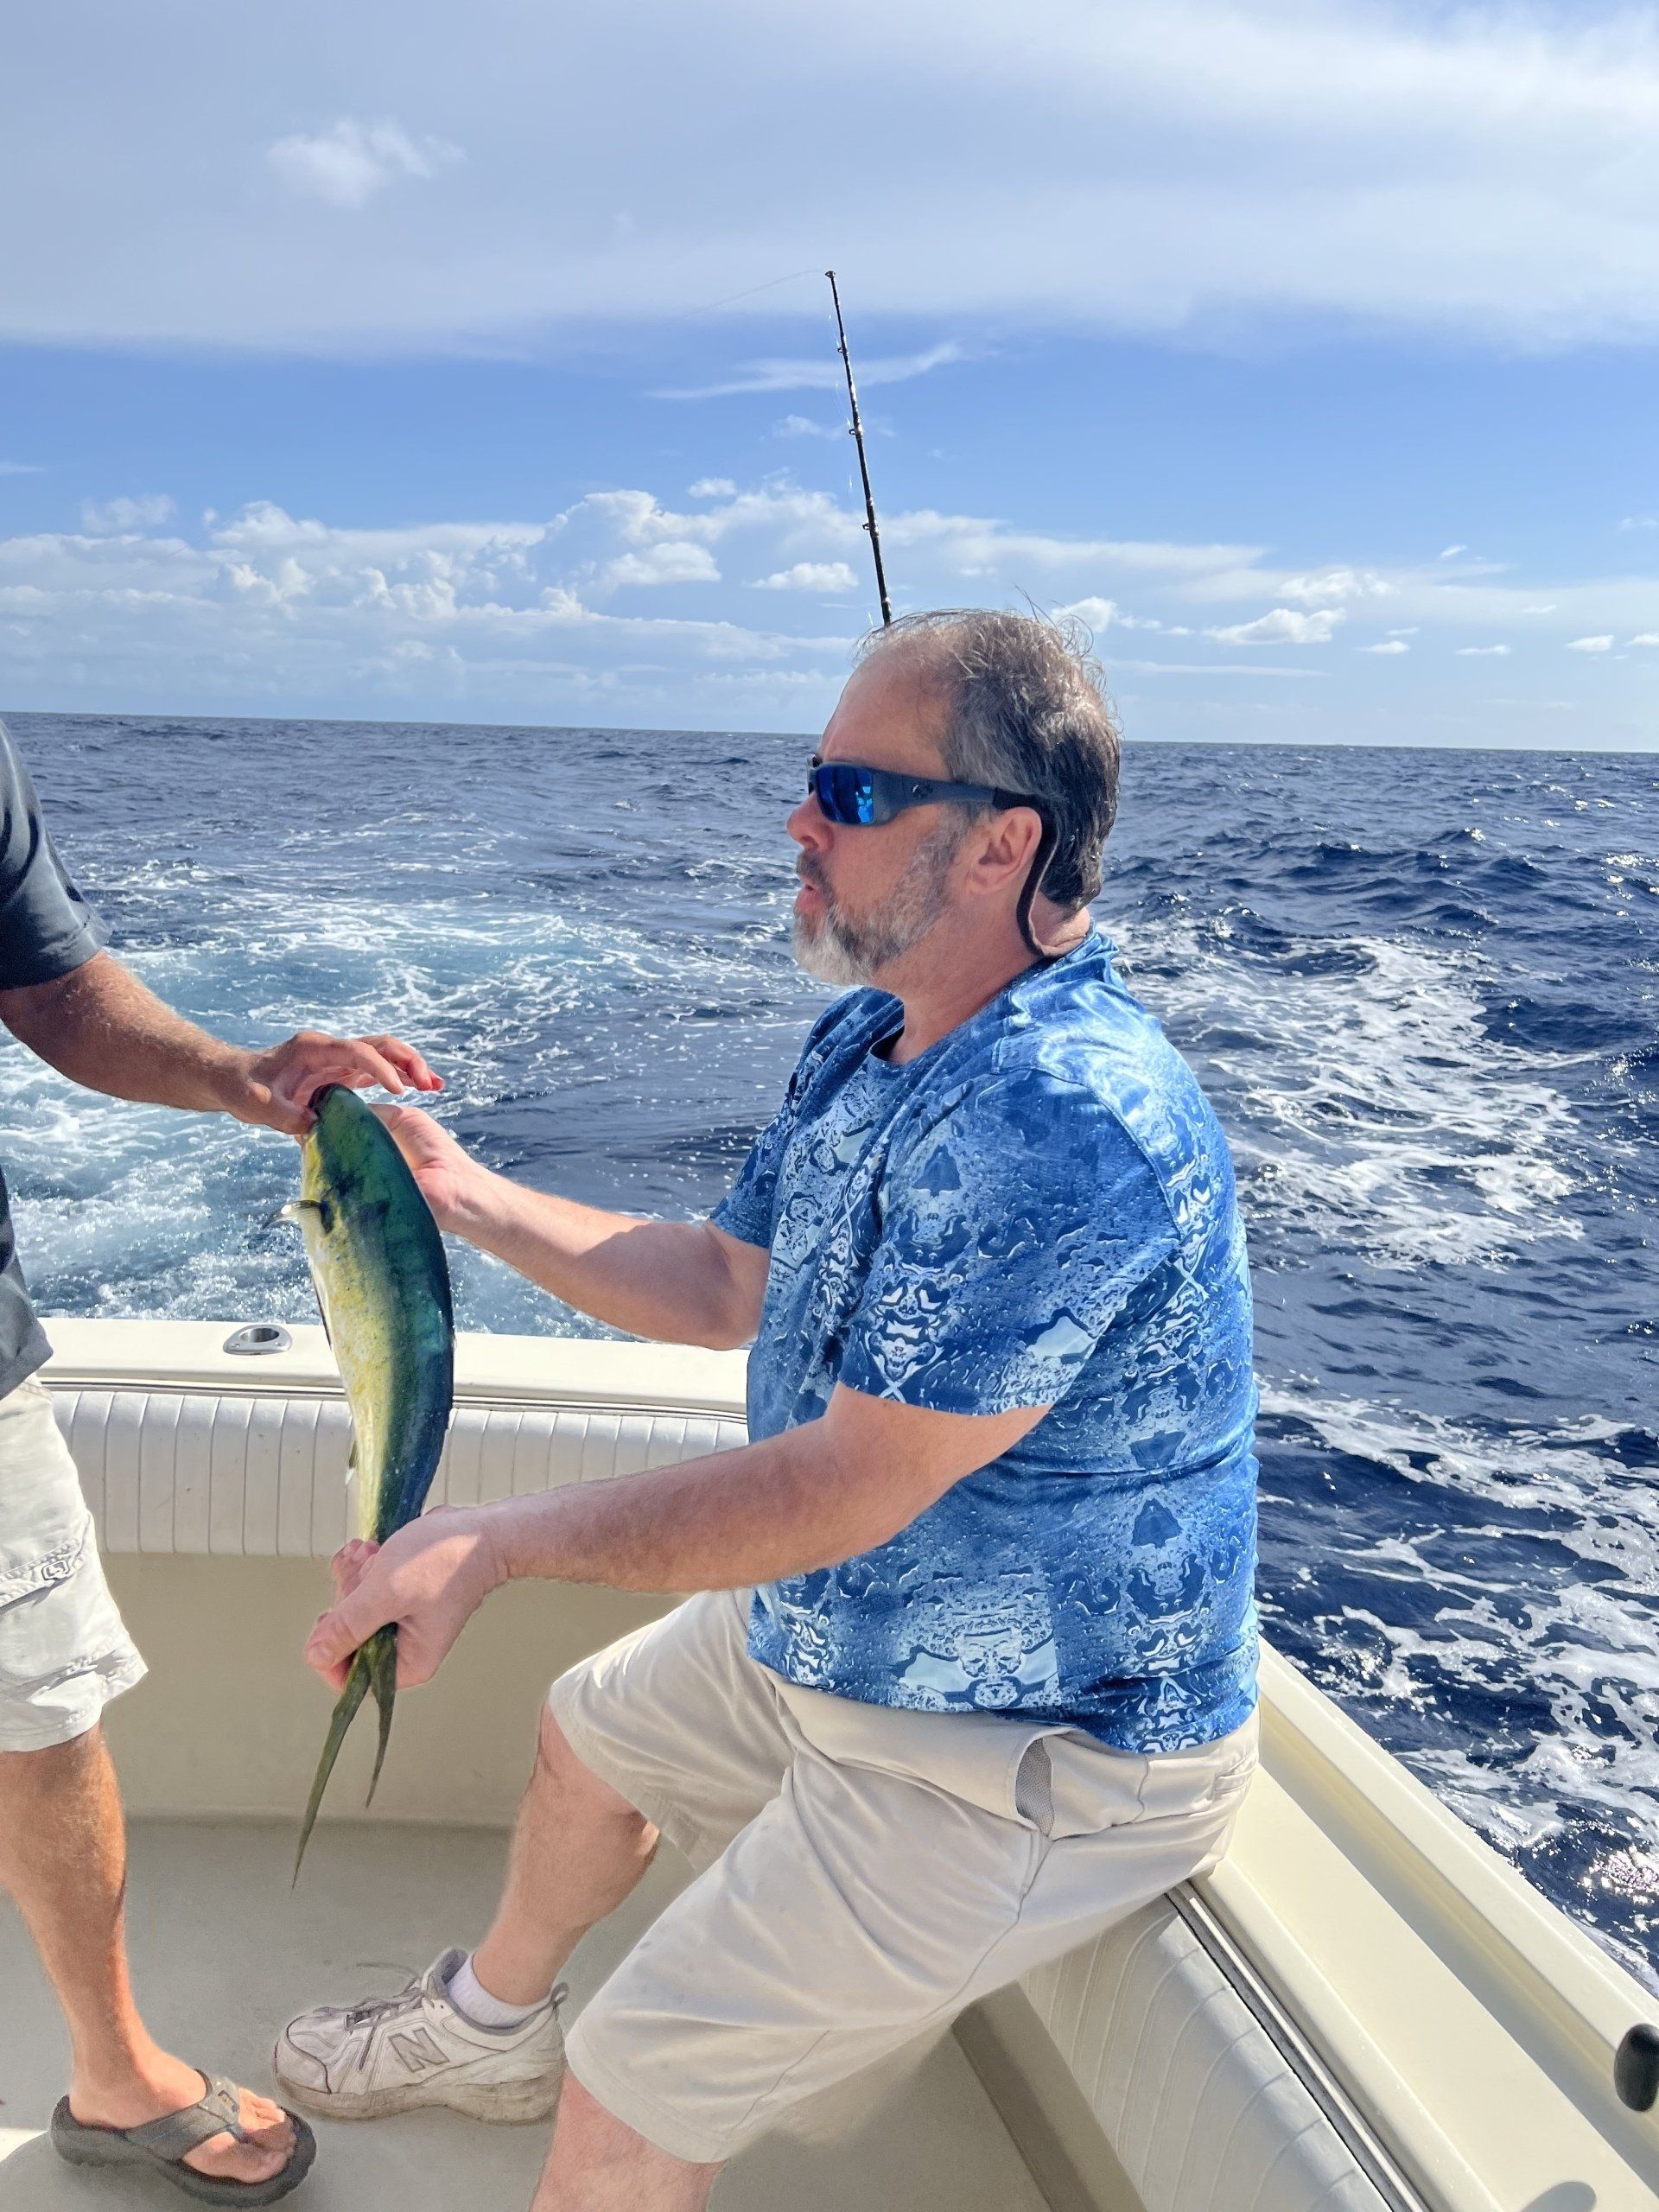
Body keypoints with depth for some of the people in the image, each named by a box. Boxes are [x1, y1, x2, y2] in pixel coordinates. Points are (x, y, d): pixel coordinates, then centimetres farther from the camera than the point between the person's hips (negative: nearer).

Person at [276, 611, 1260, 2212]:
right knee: (590, 1729, 27)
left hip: (1037, 1759, -9)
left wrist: (501, 1541, -28)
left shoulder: (1065, 1120, -34)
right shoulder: (869, 1043, -1)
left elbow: (850, 1486, -33)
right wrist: (473, 1198, 2)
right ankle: (489, 2025, 55)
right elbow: (727, 1284, 9)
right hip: (834, 1637, 10)